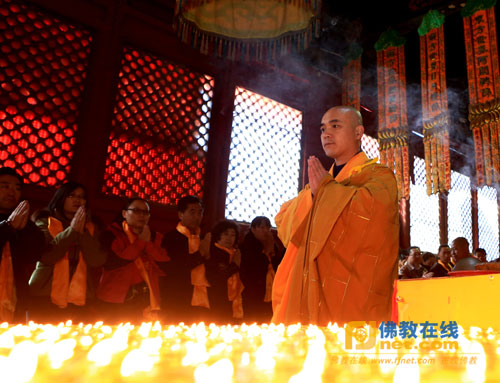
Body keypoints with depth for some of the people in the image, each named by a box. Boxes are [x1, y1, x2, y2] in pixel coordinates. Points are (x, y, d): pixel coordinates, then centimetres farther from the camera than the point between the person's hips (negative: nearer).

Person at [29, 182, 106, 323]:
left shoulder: (92, 228, 13)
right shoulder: (45, 222, 7)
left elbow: (97, 261, -2)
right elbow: (45, 255, -9)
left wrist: (82, 232, -8)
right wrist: (72, 230, -8)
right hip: (46, 298, -2)